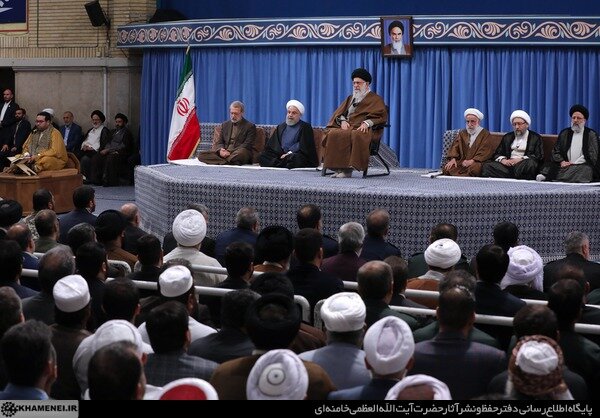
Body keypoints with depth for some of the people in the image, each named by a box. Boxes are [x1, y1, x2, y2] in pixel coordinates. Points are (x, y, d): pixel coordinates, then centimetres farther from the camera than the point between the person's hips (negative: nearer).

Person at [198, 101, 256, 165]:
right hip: (224, 153, 5)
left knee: (241, 152, -42)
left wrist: (230, 152, -18)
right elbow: (220, 142, 17)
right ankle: (227, 161, -32)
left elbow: (247, 145, -5)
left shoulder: (250, 126, 5)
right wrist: (221, 150, -9)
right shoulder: (225, 125, 22)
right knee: (202, 155, -20)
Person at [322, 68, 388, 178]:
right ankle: (338, 168, -30)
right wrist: (343, 121, -2)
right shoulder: (350, 98, 30)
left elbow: (382, 116, -2)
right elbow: (339, 113, 22)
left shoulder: (375, 99, 12)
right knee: (332, 133, -28)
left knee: (355, 136, -41)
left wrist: (367, 123, -18)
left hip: (363, 129, -5)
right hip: (347, 127, 5)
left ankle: (347, 169, -38)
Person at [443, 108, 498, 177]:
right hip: (461, 162, 4)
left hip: (476, 162, -3)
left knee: (473, 168, -40)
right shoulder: (462, 133, 24)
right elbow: (455, 147, 11)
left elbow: (484, 151, -4)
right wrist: (453, 159, -10)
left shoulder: (485, 134, 9)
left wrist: (472, 161, -20)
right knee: (447, 169, -26)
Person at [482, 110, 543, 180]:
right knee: (487, 166, -25)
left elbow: (539, 156, 0)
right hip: (507, 165, 3)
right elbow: (497, 154, 19)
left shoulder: (535, 137, 13)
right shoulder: (507, 137, 26)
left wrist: (520, 159, -12)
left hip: (523, 166, -3)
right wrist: (503, 160, -5)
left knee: (530, 164, -39)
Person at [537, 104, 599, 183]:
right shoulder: (564, 133, 18)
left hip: (582, 165, -3)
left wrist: (574, 164, -11)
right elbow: (556, 151, 15)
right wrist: (562, 162, -8)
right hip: (565, 165, 3)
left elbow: (593, 156, -1)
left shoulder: (591, 134, 7)